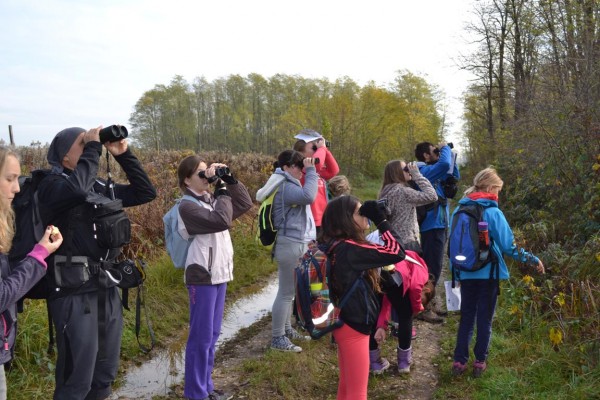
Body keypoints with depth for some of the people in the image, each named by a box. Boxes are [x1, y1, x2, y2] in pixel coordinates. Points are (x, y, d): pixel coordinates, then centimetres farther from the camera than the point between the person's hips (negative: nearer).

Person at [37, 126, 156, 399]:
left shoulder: (103, 187, 12)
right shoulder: (52, 184, -9)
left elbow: (146, 192, 15)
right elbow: (78, 188, -31)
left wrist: (123, 154, 7)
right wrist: (93, 147, -17)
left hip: (107, 288, 7)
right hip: (74, 292, -7)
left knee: (106, 371, 17)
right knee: (77, 377, -1)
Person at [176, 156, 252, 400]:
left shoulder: (212, 200, 11)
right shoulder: (187, 206, -13)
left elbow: (245, 204, 12)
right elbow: (221, 221, -24)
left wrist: (230, 180, 2)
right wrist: (222, 191, -13)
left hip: (219, 274, 8)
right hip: (202, 277, -8)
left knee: (213, 334, 15)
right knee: (201, 336, 0)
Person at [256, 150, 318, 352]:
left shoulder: (289, 184, 17)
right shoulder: (284, 187, -18)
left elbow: (305, 198, 12)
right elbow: (308, 196, -32)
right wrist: (311, 171, -23)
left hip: (296, 243, 11)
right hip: (290, 244, -11)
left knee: (289, 291, 18)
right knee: (286, 292, -3)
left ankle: (287, 329, 31)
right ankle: (278, 338, 6)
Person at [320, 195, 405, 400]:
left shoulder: (334, 246, 3)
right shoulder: (349, 249, -25)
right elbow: (396, 253, -24)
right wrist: (381, 220, -20)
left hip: (346, 324, 10)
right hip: (354, 327, -10)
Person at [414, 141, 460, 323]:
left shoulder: (433, 172, 16)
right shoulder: (424, 171, -14)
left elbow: (454, 176, 24)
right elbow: (445, 164, -30)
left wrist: (449, 153, 15)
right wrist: (445, 148, -11)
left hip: (438, 225, 10)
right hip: (432, 226, -10)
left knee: (434, 266, 17)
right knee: (432, 267, -7)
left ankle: (430, 302, 28)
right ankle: (424, 307, 0)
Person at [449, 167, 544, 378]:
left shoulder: (460, 210, 2)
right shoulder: (492, 212, -14)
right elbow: (509, 246, -16)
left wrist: (456, 273, 16)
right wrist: (533, 260, -3)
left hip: (466, 274, 4)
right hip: (487, 274, -4)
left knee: (466, 318, 14)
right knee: (484, 319, 10)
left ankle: (459, 361, 13)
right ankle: (480, 362, 17)